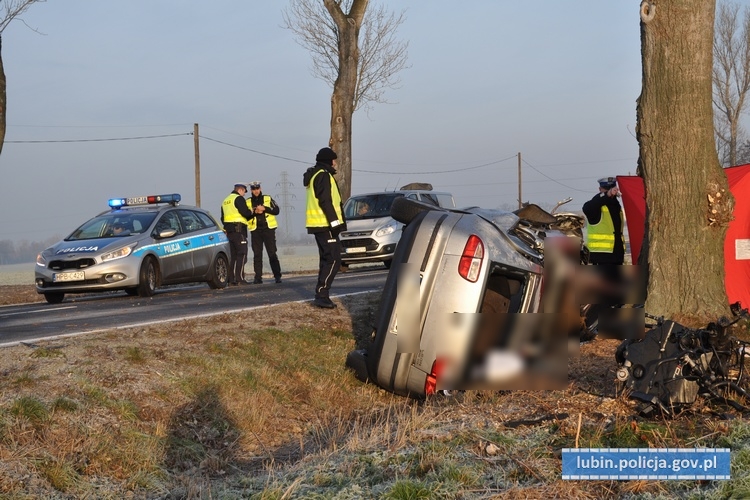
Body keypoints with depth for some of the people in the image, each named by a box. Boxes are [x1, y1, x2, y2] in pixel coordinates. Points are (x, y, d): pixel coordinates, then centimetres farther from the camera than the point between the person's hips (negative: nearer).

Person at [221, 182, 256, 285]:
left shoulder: (225, 201, 20)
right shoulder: (239, 198, -7)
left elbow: (223, 218, 23)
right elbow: (245, 212, -17)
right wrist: (251, 212, 2)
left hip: (229, 230, 8)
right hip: (239, 230, -8)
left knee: (233, 255, 11)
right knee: (242, 254, -8)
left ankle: (232, 279, 8)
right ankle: (239, 279, -15)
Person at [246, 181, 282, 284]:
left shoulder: (268, 199, 8)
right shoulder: (248, 202, 10)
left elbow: (276, 210, -1)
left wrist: (264, 208, -12)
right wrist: (254, 212, -13)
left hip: (268, 229, -2)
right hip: (255, 231, 2)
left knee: (272, 254, -4)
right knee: (257, 255, 2)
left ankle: (277, 276, -4)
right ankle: (258, 277, 4)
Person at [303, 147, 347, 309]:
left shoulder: (315, 175, 21)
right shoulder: (323, 175, -11)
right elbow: (325, 201, -20)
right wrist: (334, 221, -21)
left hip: (319, 225, 11)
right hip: (325, 224, -11)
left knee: (327, 260, 14)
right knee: (333, 260, -12)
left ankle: (322, 296, 14)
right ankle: (321, 295, -16)